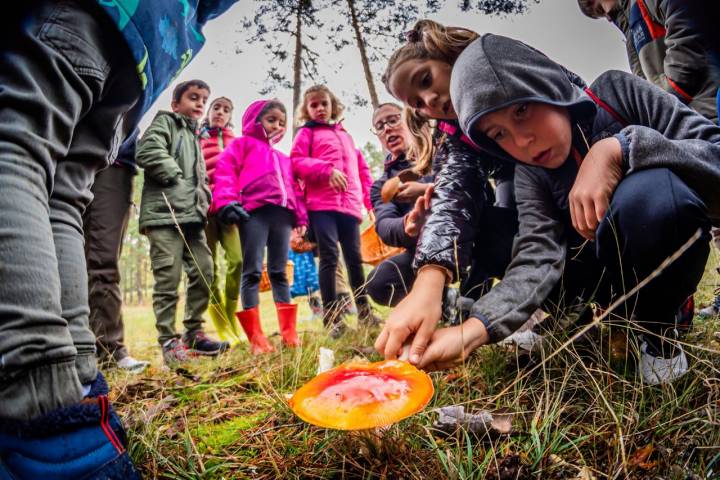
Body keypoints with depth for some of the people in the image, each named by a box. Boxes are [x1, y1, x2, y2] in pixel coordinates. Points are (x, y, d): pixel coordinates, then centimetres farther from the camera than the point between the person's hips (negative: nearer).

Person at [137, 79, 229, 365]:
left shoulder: (194, 135, 29)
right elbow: (147, 152, -14)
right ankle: (169, 342, 0)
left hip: (192, 215, 8)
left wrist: (203, 195, 12)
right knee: (168, 279, -8)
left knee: (204, 272, 5)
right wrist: (177, 178, -9)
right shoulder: (164, 121, 5)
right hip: (165, 213, -8)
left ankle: (193, 333, 18)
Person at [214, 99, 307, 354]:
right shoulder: (243, 144, 15)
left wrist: (301, 216, 16)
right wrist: (227, 202, -15)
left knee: (279, 272, 6)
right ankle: (256, 337, -7)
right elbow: (225, 170, 0)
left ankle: (289, 332, 7)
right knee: (252, 272, -7)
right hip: (254, 211, -5)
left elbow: (293, 187, 29)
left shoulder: (283, 158, 33)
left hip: (282, 213, 6)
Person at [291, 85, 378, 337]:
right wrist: (327, 170, -17)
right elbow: (296, 161, -4)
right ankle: (332, 317, -6)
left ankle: (364, 310, 17)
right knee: (329, 257, -10)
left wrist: (370, 197, 15)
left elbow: (361, 168, 25)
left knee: (354, 257, 7)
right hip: (322, 205, -4)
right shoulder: (306, 133, 11)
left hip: (350, 205, 5)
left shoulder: (345, 135, 26)